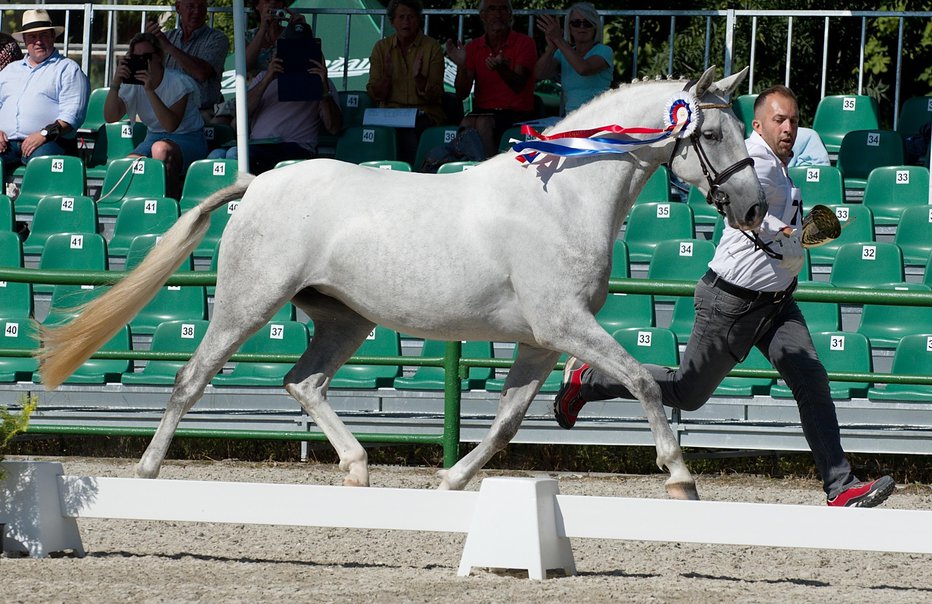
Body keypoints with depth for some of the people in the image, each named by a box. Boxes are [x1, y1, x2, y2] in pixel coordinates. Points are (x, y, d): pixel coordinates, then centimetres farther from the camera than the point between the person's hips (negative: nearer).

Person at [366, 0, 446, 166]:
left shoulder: (432, 48, 3)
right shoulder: (382, 48, 9)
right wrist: (387, 75, -15)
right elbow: (375, 95, 5)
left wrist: (419, 77, -22)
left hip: (425, 114, 0)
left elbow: (435, 95, -3)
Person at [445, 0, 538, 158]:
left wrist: (502, 68, -34)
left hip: (517, 113, -3)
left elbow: (518, 86, -12)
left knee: (483, 123, -33)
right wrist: (461, 66, -13)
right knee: (467, 124, -31)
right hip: (483, 111, 3)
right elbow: (462, 94, 6)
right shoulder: (473, 47, 12)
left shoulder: (524, 43, 2)